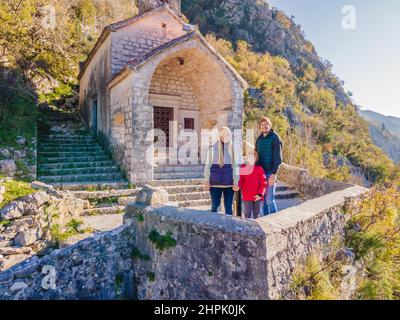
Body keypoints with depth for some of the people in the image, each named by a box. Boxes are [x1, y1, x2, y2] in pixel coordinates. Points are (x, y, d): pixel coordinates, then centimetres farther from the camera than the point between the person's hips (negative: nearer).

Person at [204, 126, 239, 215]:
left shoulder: (233, 148, 4)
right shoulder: (213, 148, 1)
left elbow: (236, 166, 4)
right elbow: (208, 165, 3)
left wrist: (236, 182, -2)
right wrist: (207, 181, -1)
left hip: (229, 183, 1)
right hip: (215, 182, 0)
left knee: (229, 207, 5)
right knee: (215, 206, 7)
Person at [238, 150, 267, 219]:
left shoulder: (259, 168, 1)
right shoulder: (243, 168, 2)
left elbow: (263, 183, 0)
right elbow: (240, 180, 1)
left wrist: (260, 194, -10)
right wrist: (238, 186, -22)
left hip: (257, 197, 1)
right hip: (247, 196, -1)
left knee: (256, 214, 11)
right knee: (247, 213, 2)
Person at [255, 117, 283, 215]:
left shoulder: (275, 138, -5)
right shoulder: (259, 139, 14)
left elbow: (278, 158, -12)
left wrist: (273, 174, -19)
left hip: (270, 172, -6)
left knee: (270, 200, -6)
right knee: (263, 200, 9)